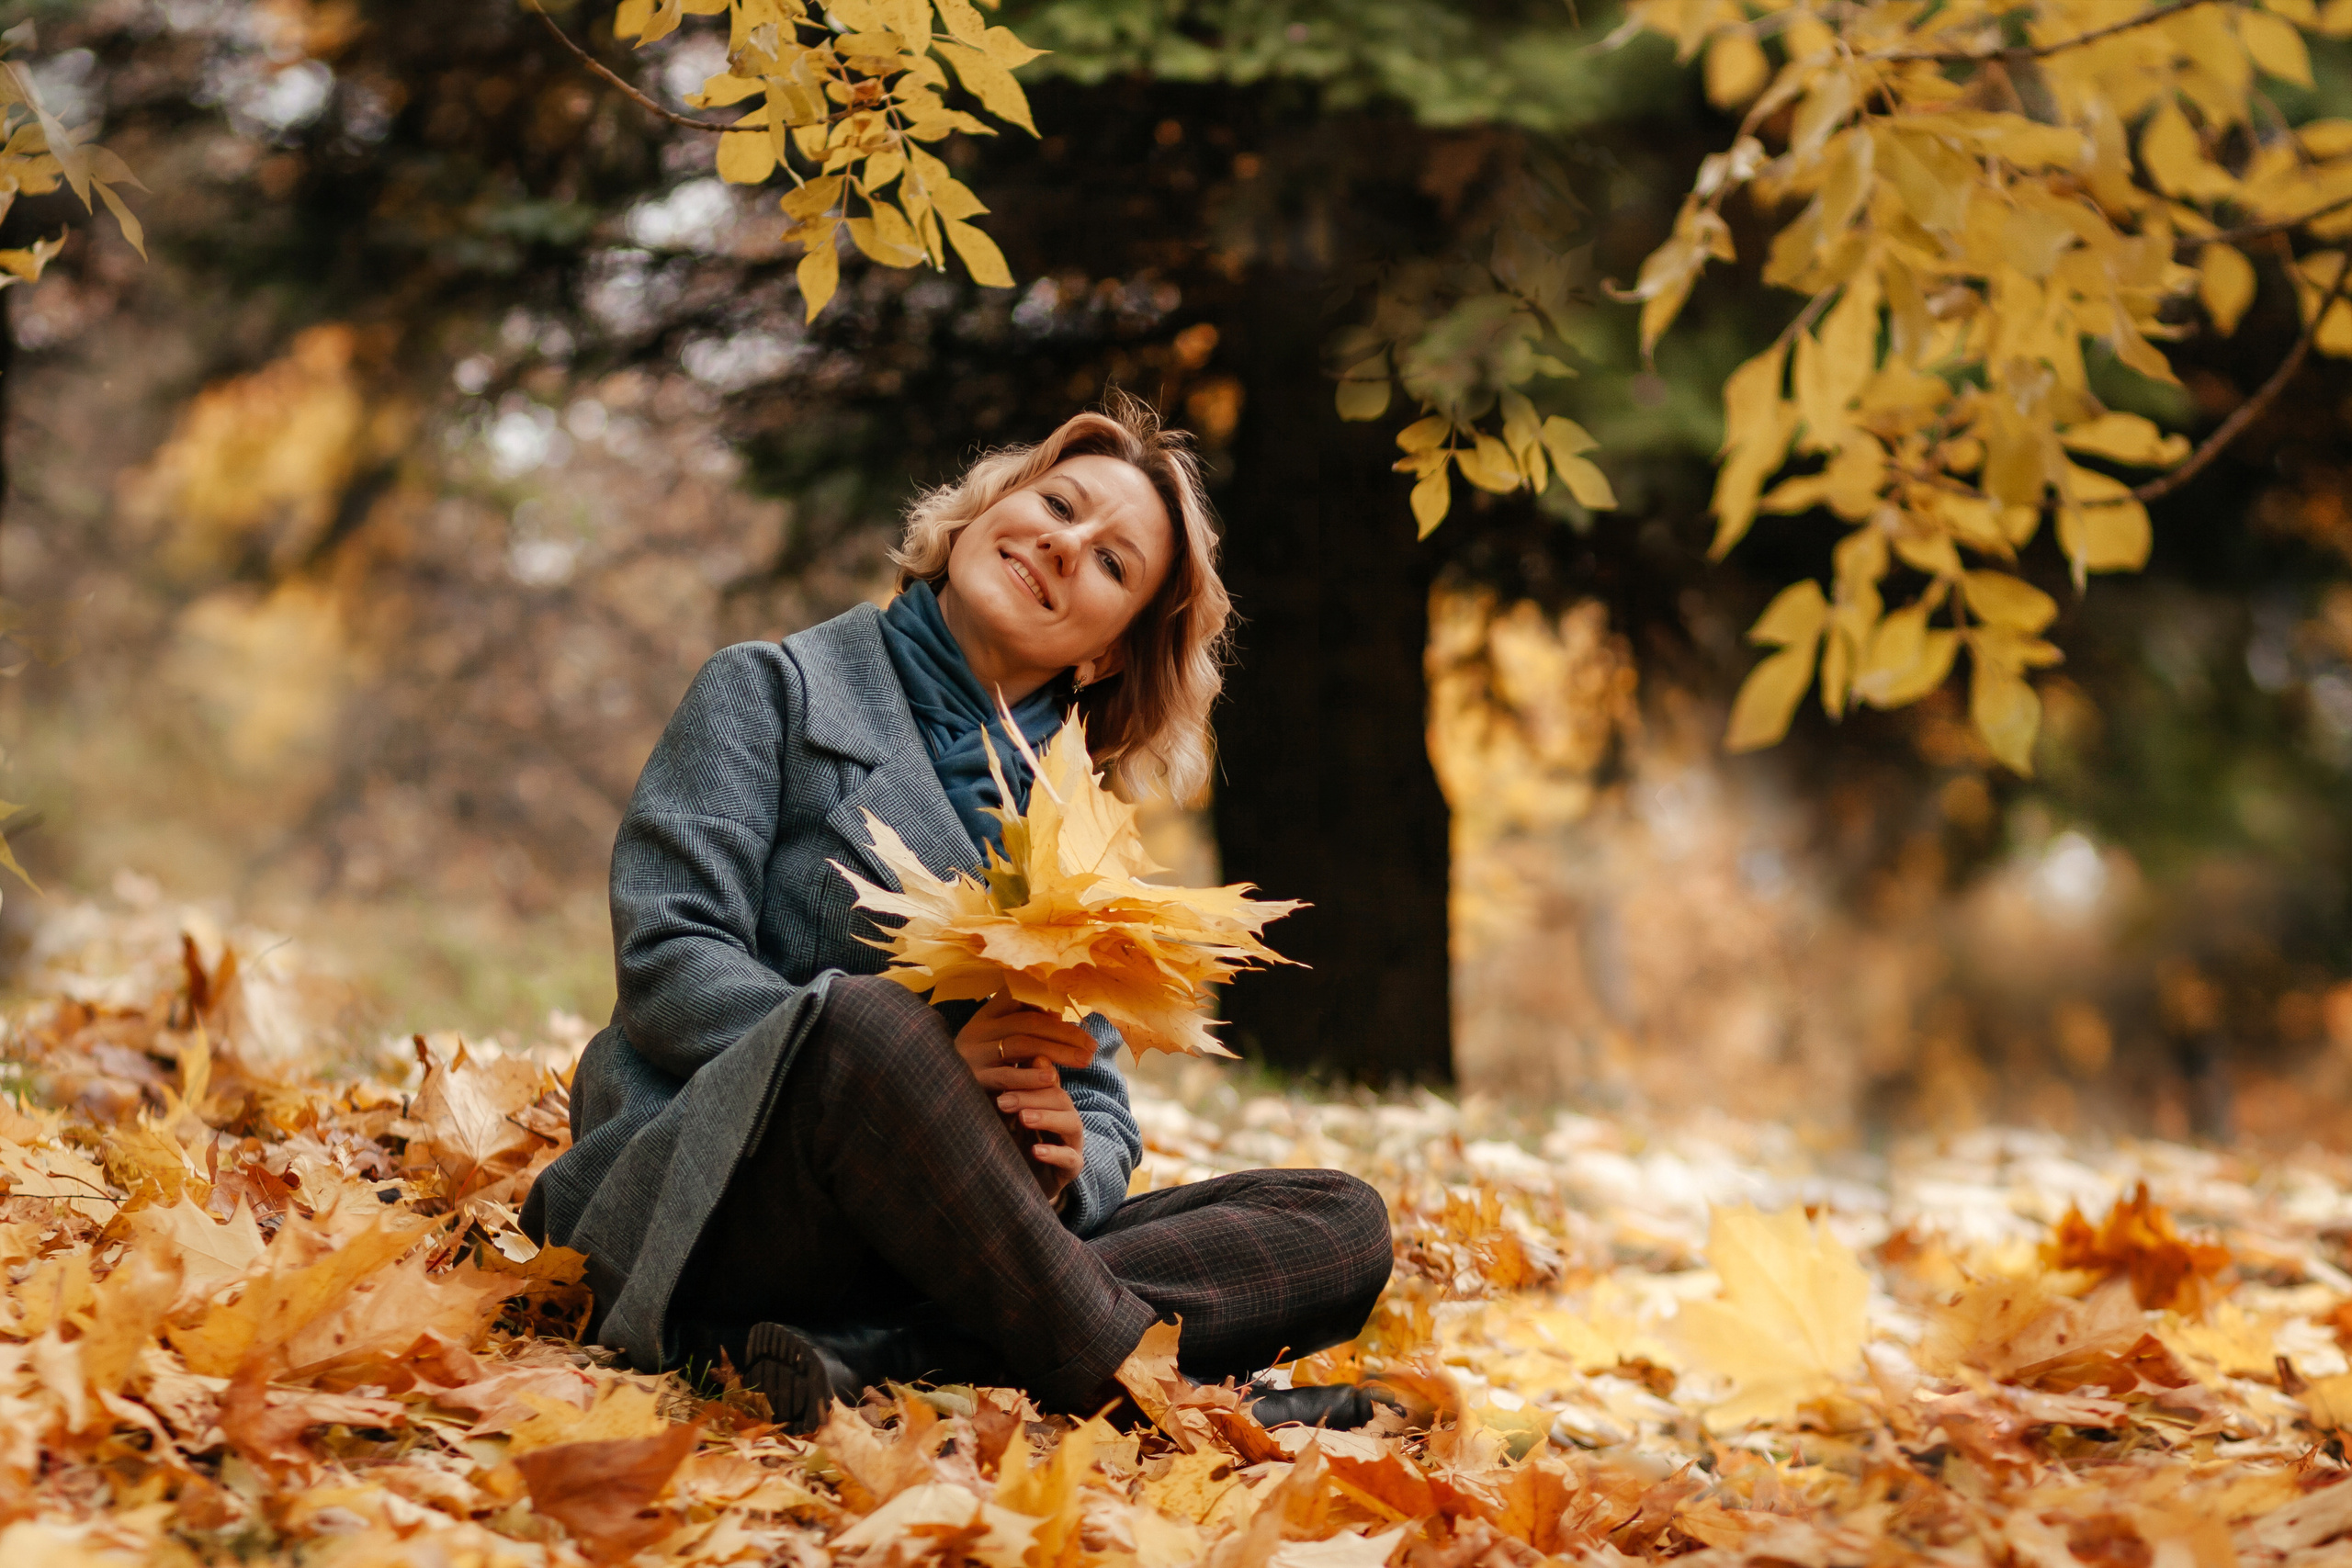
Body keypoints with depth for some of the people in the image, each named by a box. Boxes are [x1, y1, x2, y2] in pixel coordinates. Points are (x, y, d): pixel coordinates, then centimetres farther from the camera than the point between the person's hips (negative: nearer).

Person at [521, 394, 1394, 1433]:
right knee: (862, 1013, -37)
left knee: (1345, 1227, -14)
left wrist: (1064, 1165, -11)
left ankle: (869, 1352, -32)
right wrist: (933, 1061, -20)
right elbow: (667, 958, -7)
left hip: (956, 1241, 5)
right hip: (727, 1201, -5)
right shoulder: (777, 691, 8)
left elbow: (1099, 1110, 16)